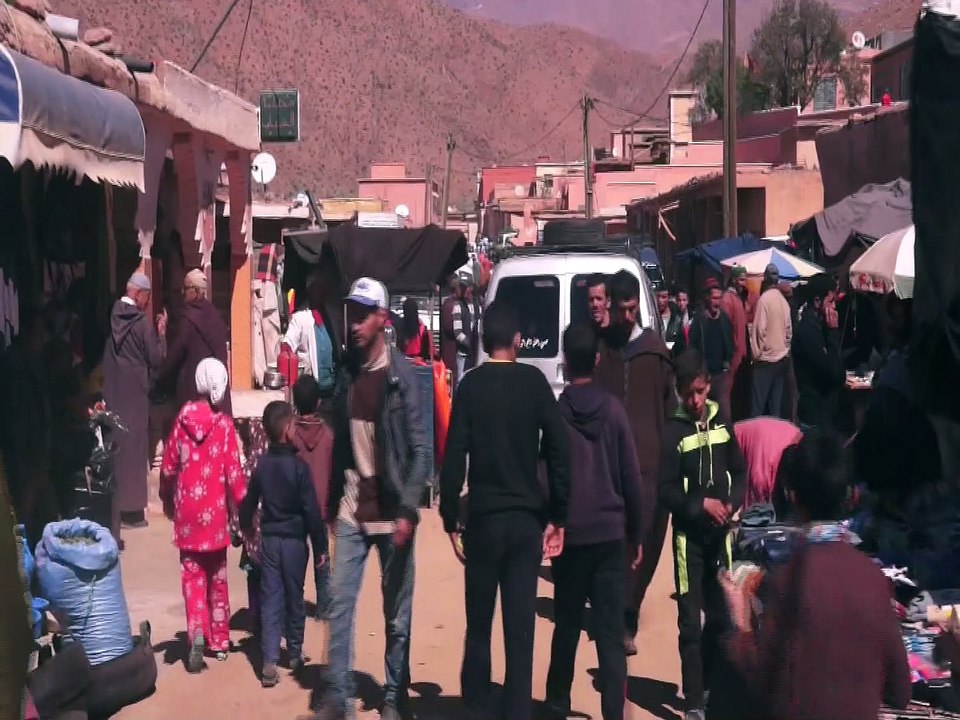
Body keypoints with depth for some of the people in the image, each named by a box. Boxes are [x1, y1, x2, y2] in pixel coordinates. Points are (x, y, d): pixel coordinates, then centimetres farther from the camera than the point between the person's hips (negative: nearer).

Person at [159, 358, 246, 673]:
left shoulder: (183, 419, -3)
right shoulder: (225, 425, -10)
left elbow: (168, 467, 2)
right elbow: (234, 474, -11)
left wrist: (167, 501, 18)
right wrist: (242, 507, 0)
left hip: (187, 511, 1)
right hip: (215, 512, -1)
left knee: (192, 576, 4)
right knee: (217, 577, 14)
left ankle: (197, 632, -18)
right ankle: (220, 641, 22)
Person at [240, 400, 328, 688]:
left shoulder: (261, 464, -1)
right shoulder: (299, 466, -13)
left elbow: (249, 502, 6)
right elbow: (311, 510, -12)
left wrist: (245, 528, 22)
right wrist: (320, 546, -4)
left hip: (269, 538, 3)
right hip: (294, 539, -3)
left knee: (270, 597, 3)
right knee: (294, 597, 12)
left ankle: (270, 662, -6)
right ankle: (295, 654, 25)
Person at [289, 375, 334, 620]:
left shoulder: (290, 432, -12)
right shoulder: (328, 433, -6)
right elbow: (333, 472, 1)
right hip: (320, 506, 2)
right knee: (322, 560, 13)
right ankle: (324, 607, 17)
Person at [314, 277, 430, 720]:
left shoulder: (402, 375, -8)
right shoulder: (346, 376, 7)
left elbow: (420, 450, -11)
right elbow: (340, 444, 13)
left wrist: (408, 510, -19)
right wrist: (333, 504, 12)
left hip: (390, 512, -4)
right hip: (352, 511, 4)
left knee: (397, 613, 5)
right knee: (339, 603, 1)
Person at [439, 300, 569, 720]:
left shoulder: (471, 385, -2)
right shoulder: (535, 382, 0)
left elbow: (454, 457, -7)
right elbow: (558, 451, -4)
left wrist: (450, 519, 0)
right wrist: (557, 516, 2)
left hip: (484, 517, 0)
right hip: (527, 518, 1)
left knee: (478, 622, 12)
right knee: (521, 624, 3)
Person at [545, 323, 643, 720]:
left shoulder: (555, 412, -5)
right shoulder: (613, 409, -2)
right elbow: (631, 478, 0)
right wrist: (636, 534, 9)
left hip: (569, 535, 0)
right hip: (610, 534, 0)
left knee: (566, 628, 16)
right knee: (611, 635, 0)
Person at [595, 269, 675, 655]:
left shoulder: (654, 348, 6)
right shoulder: (598, 347, 6)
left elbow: (669, 404, 8)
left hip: (649, 459, 0)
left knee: (643, 541, -5)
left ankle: (624, 617, 1)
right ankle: (623, 618, 17)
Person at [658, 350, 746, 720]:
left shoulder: (721, 422, 5)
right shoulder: (673, 431, -7)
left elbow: (739, 471, 9)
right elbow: (666, 491, -9)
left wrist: (731, 505, -8)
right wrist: (702, 504, -19)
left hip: (721, 534, 4)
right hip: (689, 535, -4)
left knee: (719, 615, 13)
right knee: (691, 622, -2)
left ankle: (711, 686, 31)